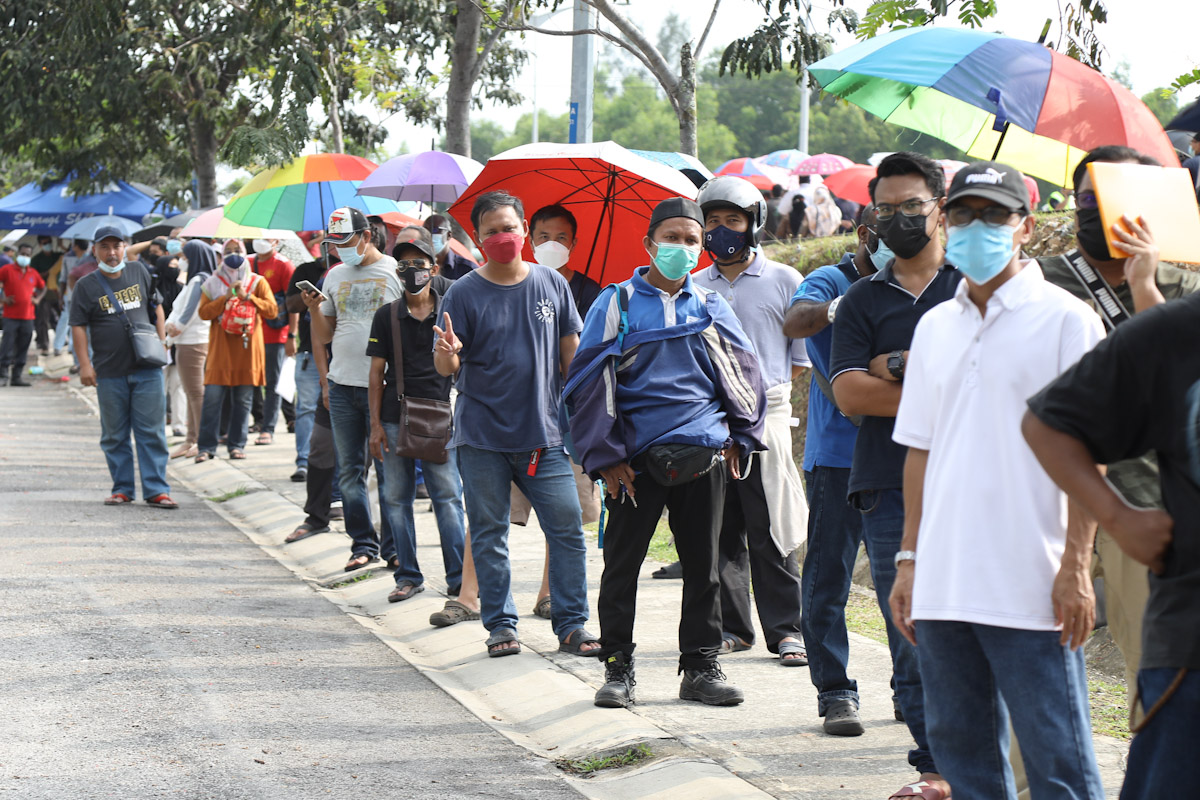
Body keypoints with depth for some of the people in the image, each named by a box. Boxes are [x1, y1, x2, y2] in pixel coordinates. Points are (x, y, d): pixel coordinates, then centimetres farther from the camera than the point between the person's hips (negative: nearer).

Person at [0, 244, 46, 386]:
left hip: (28, 317, 4)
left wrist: (38, 299, 10)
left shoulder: (33, 273, 12)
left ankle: (17, 376, 12)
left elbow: (43, 288, 26)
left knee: (23, 349, 6)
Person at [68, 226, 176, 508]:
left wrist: (161, 342, 8)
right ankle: (122, 488, 17)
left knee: (152, 431, -1)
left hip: (147, 370, 1)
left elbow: (156, 307, 16)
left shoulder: (139, 272, 8)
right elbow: (78, 326, -1)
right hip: (109, 373, -1)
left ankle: (156, 489, 1)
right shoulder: (86, 285, 1)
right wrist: (84, 363, -8)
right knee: (114, 435, 7)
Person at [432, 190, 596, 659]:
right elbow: (446, 368, -4)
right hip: (481, 437, -1)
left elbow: (570, 352, 12)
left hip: (544, 434, 1)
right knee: (489, 534, 5)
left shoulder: (552, 285, 5)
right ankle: (500, 624, 15)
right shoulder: (464, 293, -2)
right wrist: (447, 352, -27)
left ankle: (571, 623, 7)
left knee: (567, 529, -1)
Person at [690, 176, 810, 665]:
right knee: (719, 529, 5)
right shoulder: (693, 288, 13)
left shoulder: (784, 281, 5)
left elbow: (804, 356, 7)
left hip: (765, 417, -3)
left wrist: (768, 387, -1)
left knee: (770, 532, -6)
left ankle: (786, 630, 0)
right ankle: (732, 628, 13)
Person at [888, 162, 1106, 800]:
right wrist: (908, 559, 12)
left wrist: (1075, 565, -12)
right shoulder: (934, 326, 15)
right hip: (943, 583, 6)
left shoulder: (1065, 319, -2)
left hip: (1031, 590, -6)